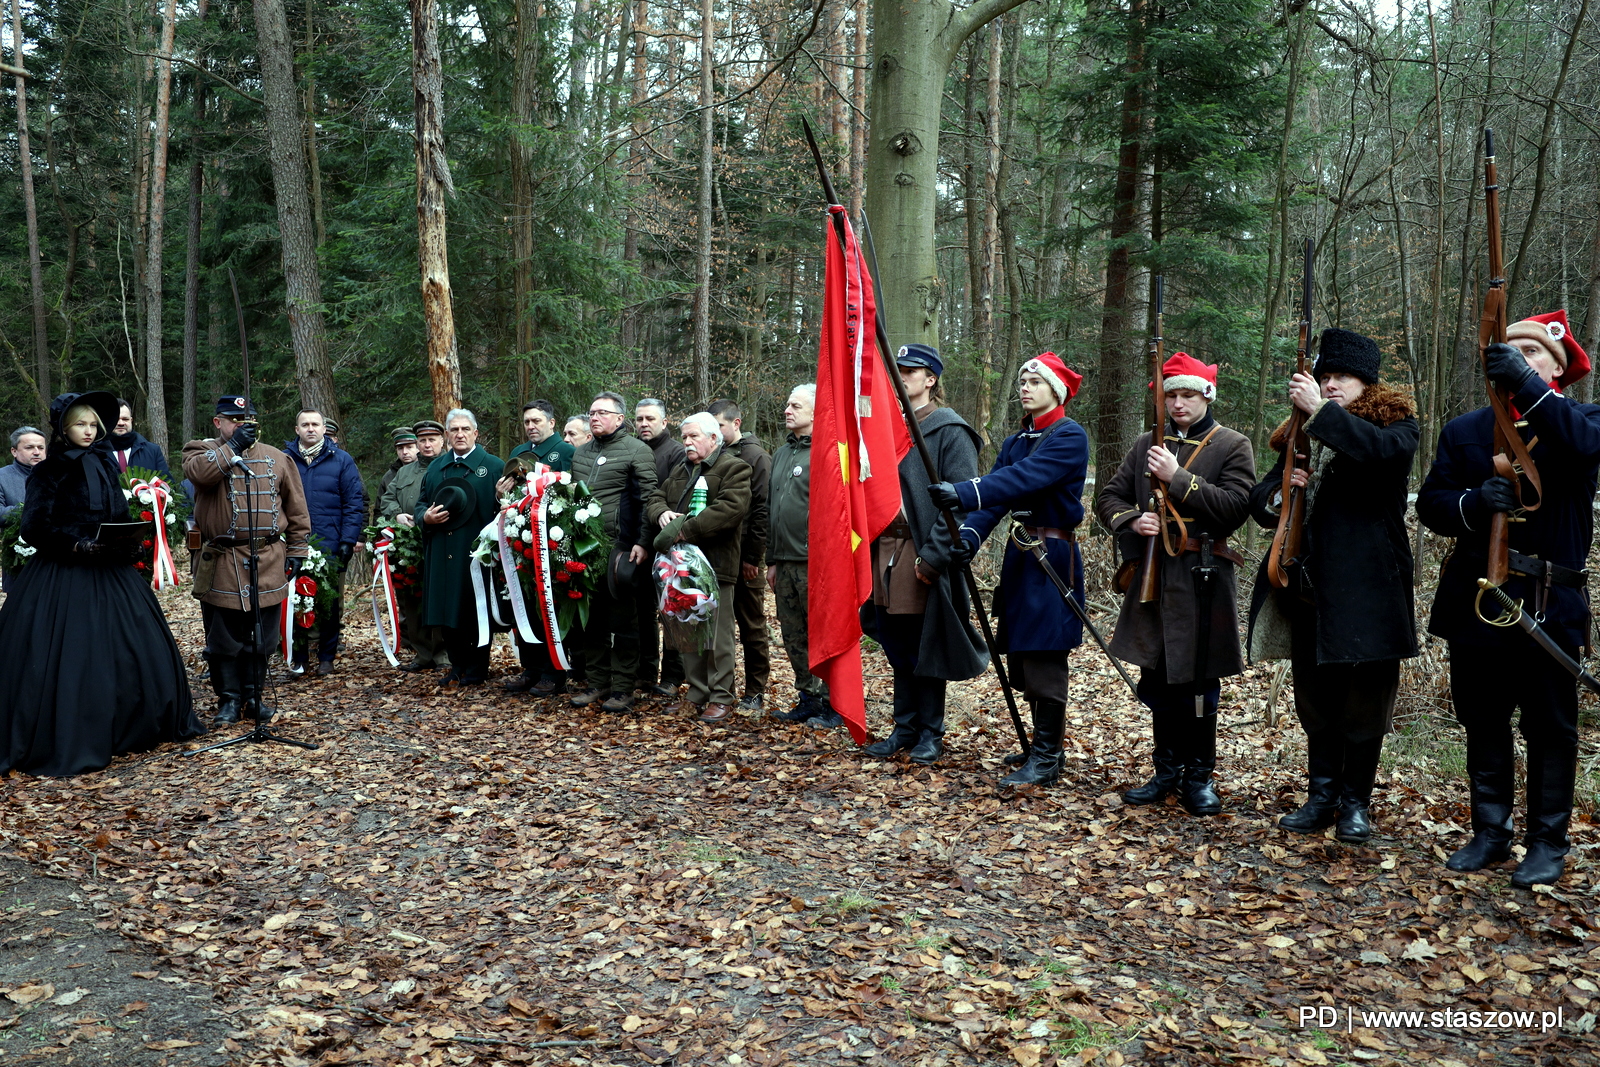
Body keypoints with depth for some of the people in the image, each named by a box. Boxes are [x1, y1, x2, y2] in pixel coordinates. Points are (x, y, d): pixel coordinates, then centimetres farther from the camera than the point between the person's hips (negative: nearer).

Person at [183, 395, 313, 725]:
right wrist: (234, 446, -14)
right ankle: (229, 699, 15)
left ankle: (254, 695, 21)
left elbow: (297, 510, 11)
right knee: (224, 636, 4)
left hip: (268, 563, 2)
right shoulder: (202, 450, 5)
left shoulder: (278, 459, 11)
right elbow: (199, 471, -20)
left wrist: (296, 550, 6)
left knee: (262, 636, 8)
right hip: (220, 564, -2)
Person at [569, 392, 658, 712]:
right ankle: (597, 682, 19)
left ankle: (623, 687, 6)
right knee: (592, 618, 10)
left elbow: (648, 499, -8)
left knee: (623, 620, -1)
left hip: (620, 548, -6)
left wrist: (643, 542, -16)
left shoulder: (637, 451, -3)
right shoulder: (580, 453, 18)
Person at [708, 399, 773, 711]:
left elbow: (762, 510, -11)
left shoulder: (756, 457, -4)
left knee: (752, 627, 3)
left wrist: (752, 557, -14)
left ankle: (755, 692, 10)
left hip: (742, 558, -6)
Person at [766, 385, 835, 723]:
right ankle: (809, 698, 22)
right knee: (793, 635, 12)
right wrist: (771, 560, 20)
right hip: (786, 564, 8)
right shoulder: (782, 453, 18)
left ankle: (832, 701, 8)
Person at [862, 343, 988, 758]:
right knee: (898, 646, 12)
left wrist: (933, 553, -19)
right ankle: (905, 727, 23)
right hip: (887, 550, 7)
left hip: (926, 555, -7)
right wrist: (871, 545, 10)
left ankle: (930, 733, 15)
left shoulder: (950, 430, -8)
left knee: (926, 647, 3)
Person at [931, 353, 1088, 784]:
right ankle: (1041, 745, 26)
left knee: (1044, 659, -6)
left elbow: (1024, 478, -27)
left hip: (1052, 557, -8)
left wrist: (964, 493, -37)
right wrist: (970, 535, -17)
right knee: (1023, 657, 13)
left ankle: (1045, 760, 2)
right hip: (1020, 554, 8)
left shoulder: (1070, 437, -11)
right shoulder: (1015, 441, 14)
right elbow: (995, 494, 1)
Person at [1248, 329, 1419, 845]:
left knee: (1365, 700, 4)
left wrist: (1322, 411, -25)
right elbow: (1260, 501, 11)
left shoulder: (1396, 424, 0)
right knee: (1316, 697, 11)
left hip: (1366, 592, -4)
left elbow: (1387, 452, -25)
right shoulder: (1302, 433, 13)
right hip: (1308, 588, 5)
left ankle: (1356, 802, 17)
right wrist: (1280, 491, -12)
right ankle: (1322, 796, 22)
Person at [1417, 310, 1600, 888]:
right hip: (1476, 602, 3)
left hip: (1550, 604, -3)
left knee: (1550, 727, 5)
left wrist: (1528, 386, -34)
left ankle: (1548, 842, 17)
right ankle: (1490, 833, 24)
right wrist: (1473, 503, -20)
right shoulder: (1465, 430, 10)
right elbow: (1431, 501, 2)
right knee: (1483, 725, 11)